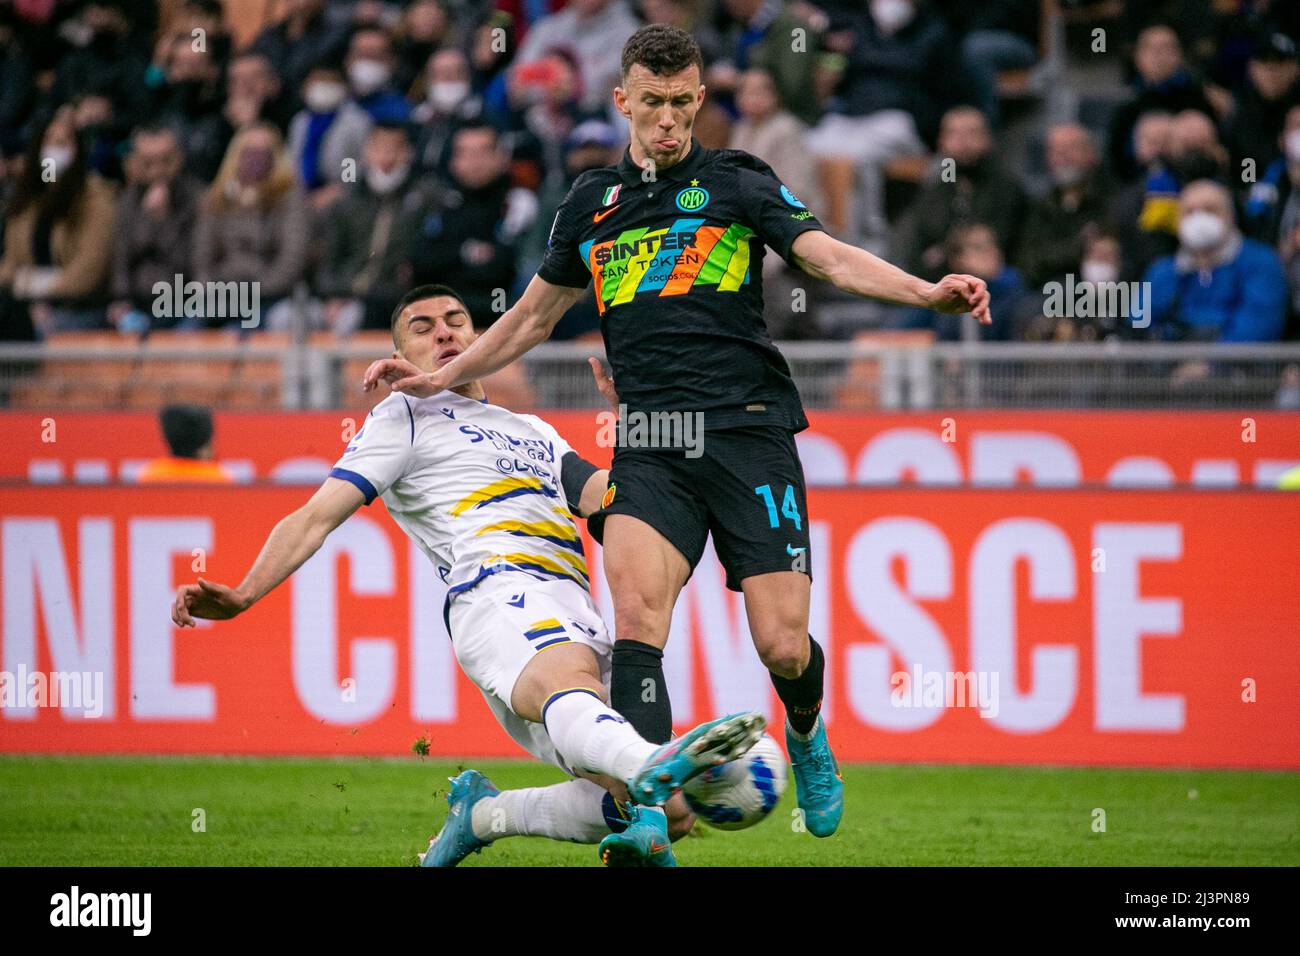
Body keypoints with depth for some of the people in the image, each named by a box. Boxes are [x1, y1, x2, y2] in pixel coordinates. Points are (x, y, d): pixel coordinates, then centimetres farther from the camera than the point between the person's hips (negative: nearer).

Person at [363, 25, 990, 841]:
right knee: (635, 613, -22)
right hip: (649, 447, 2)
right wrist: (437, 379, 27)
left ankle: (807, 734, 31)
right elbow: (534, 317, 30)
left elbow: (832, 258, -5)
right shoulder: (592, 205, 17)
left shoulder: (736, 183, 6)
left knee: (782, 648, -6)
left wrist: (927, 292, -23)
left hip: (749, 430, -2)